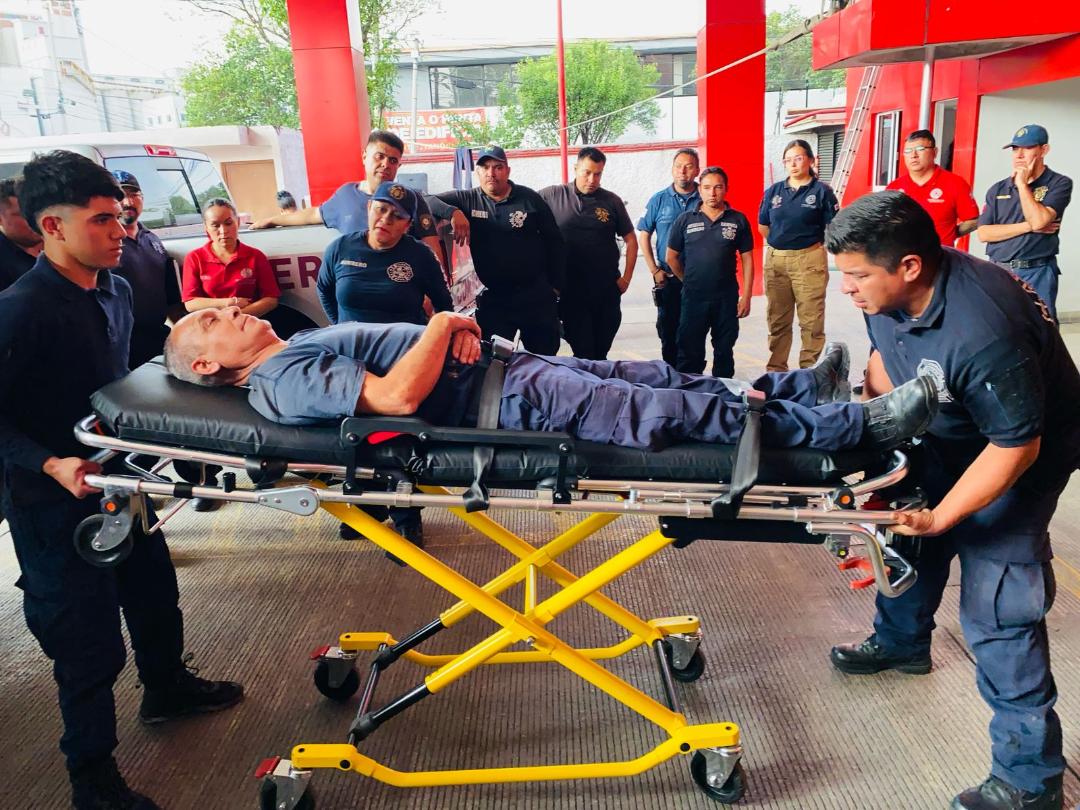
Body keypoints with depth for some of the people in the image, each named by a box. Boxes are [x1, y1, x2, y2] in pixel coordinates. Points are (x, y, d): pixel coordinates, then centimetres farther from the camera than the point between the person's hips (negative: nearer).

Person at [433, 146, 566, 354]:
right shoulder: (467, 200, 1)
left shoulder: (529, 198, 1)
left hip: (537, 296, 0)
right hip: (492, 300, 0)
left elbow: (554, 241, 5)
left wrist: (556, 285, 3)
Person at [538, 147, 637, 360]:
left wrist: (626, 277, 2)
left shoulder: (612, 201, 5)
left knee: (601, 353, 10)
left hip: (608, 289, 2)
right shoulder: (552, 196, -1)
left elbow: (630, 240, 11)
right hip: (571, 290, -2)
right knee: (584, 355, 0)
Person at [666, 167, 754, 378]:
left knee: (724, 352, 11)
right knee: (689, 354, 4)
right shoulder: (685, 220, 2)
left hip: (727, 299, 1)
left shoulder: (738, 220, 2)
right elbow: (672, 257, 9)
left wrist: (746, 296, -3)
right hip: (693, 298, 0)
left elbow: (747, 259, 3)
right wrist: (689, 281, 12)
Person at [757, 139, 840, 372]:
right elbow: (763, 226, 17)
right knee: (777, 320, 11)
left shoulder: (821, 191, -1)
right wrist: (782, 243, 12)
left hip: (809, 260, -4)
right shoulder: (773, 191, 9)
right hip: (775, 260, 4)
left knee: (811, 321, -3)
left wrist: (807, 246, 3)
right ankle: (775, 370, 20)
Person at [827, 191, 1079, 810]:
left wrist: (938, 517, -30)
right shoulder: (890, 293, -16)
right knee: (907, 526, 21)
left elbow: (1016, 446, -30)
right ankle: (903, 642, 49)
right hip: (948, 434, 8)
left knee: (996, 608, -10)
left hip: (1019, 450, -8)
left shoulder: (982, 333, -39)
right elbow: (886, 355, 5)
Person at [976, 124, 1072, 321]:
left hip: (1035, 275, -3)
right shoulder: (997, 189, 10)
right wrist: (1029, 226, -9)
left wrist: (1022, 184, -6)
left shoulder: (1059, 184, 0)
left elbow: (1039, 220, -17)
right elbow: (983, 233, 0)